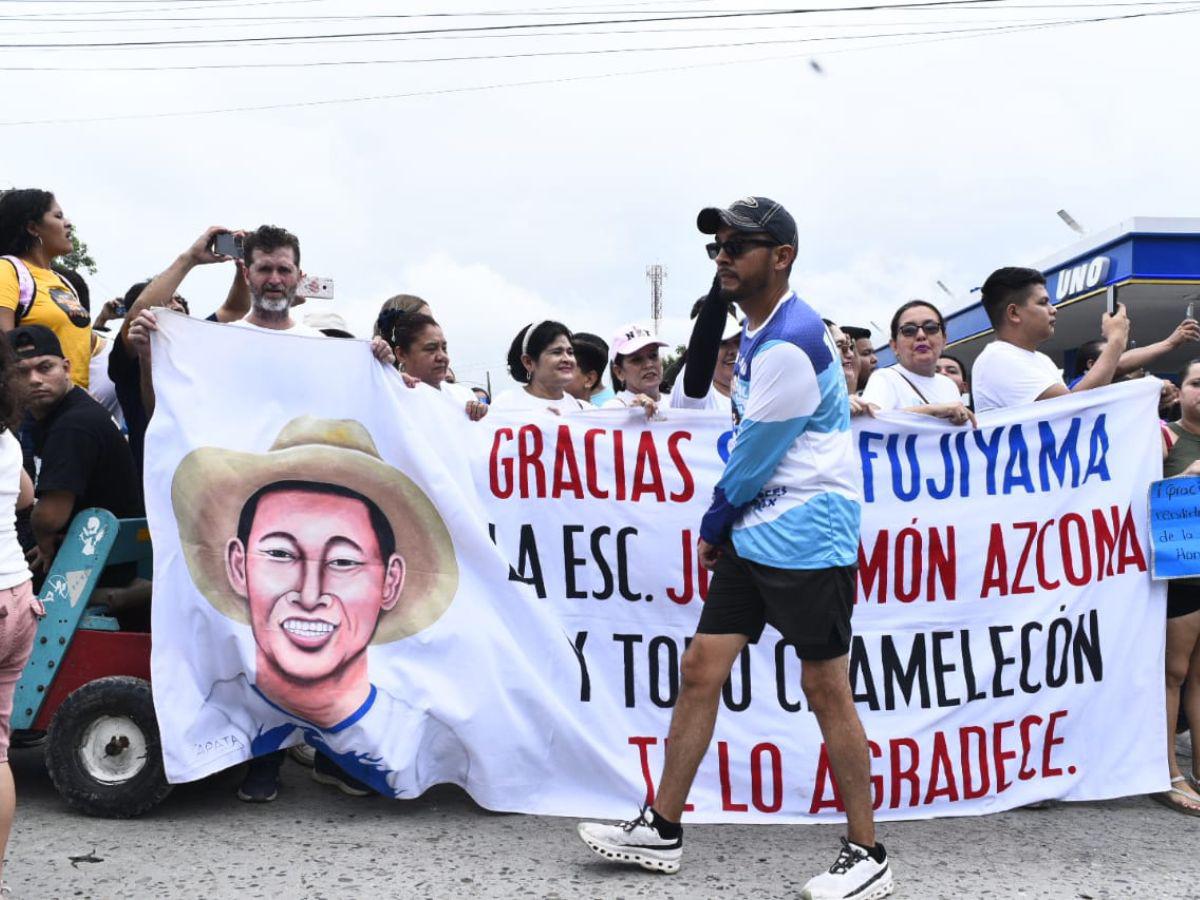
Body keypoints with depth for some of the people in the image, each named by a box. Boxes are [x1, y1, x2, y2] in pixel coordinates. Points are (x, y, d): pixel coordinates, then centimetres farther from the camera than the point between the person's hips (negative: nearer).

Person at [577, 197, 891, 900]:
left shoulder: (790, 343, -18)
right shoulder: (758, 328, 14)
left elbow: (754, 456, -14)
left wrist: (713, 526, 1)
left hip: (806, 538, -10)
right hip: (754, 533, 10)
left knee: (826, 688, -3)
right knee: (702, 667, 7)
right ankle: (662, 829, 16)